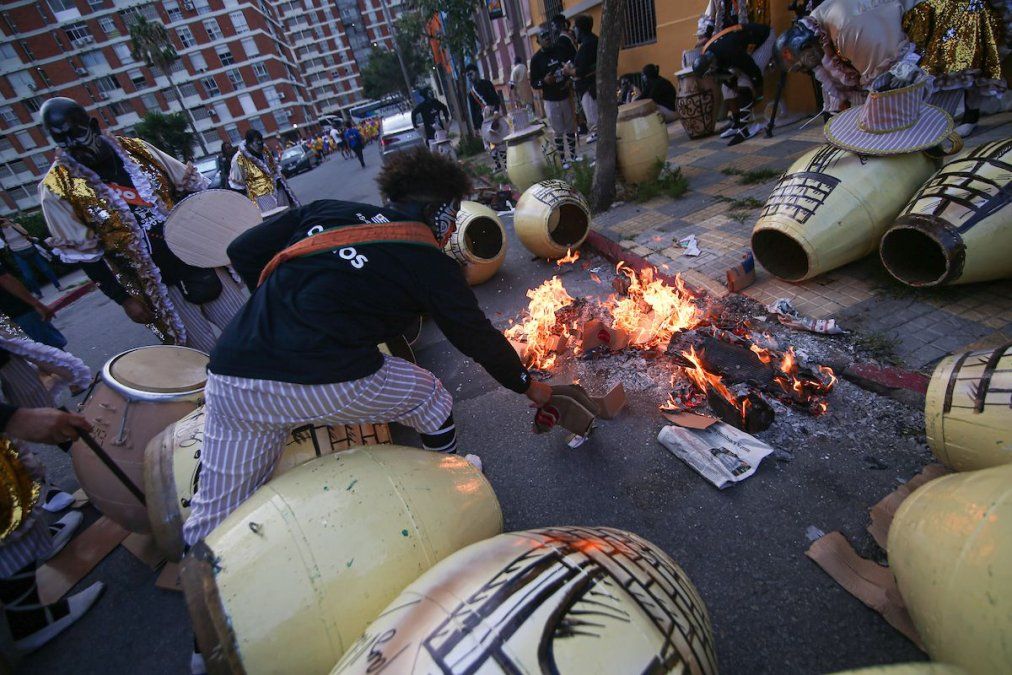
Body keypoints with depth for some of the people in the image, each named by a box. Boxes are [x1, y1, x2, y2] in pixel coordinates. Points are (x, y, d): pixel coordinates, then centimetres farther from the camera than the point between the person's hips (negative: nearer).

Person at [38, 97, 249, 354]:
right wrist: (125, 298, -7)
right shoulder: (57, 189, -5)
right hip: (154, 287, -3)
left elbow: (192, 188, 9)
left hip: (200, 260, 3)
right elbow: (83, 253, -4)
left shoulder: (135, 149, 3)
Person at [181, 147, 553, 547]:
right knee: (431, 399, 21)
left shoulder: (327, 210, 16)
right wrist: (527, 385, 26)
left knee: (216, 513, 22)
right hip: (327, 386, -4)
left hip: (227, 376, 5)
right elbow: (477, 337, 11)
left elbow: (243, 252, 15)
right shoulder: (429, 262, 4)